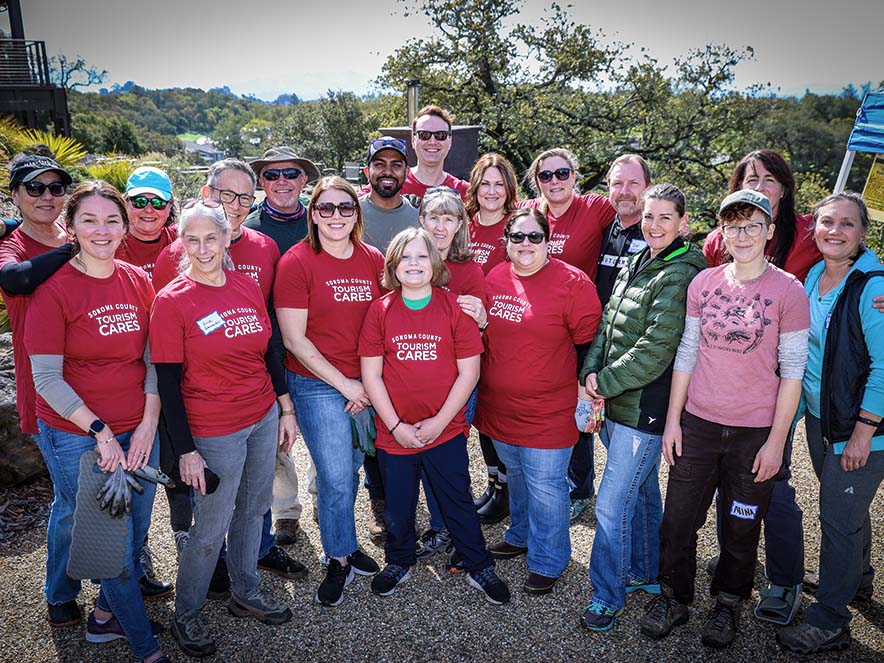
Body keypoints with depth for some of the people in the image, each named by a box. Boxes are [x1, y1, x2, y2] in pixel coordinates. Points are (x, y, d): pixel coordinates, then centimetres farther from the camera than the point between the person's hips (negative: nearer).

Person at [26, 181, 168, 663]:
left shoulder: (139, 283, 2)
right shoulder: (54, 289, -11)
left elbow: (154, 359, 4)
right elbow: (47, 377, -11)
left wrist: (149, 423, -5)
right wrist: (100, 432, -15)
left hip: (138, 432, 4)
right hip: (76, 438, -4)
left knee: (135, 531, 15)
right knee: (115, 544, 5)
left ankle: (105, 615, 42)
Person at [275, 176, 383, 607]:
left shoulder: (373, 260, 4)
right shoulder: (296, 262, -9)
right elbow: (294, 338, -11)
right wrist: (344, 383, -11)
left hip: (366, 384, 4)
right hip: (317, 385, -4)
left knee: (349, 470, 13)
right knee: (335, 478, -1)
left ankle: (343, 543, 37)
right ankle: (340, 560, 23)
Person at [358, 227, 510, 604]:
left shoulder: (455, 307, -6)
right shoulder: (381, 310, -3)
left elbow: (468, 372, -6)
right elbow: (371, 374, -3)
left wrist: (438, 422, -10)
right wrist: (396, 425, -9)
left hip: (446, 429, -1)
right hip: (394, 430, 2)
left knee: (458, 502, 12)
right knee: (398, 505, 17)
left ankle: (479, 568, 32)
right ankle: (399, 562, 42)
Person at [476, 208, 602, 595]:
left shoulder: (572, 283, -13)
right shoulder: (494, 279, 3)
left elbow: (588, 345, -10)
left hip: (548, 411, -6)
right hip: (499, 406, 6)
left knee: (545, 487, 4)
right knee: (516, 476, 24)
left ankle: (547, 562, 24)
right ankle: (520, 537, 46)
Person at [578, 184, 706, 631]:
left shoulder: (680, 275, -15)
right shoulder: (636, 264, 11)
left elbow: (656, 347, -20)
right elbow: (608, 322, 12)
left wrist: (606, 382, -13)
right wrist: (592, 372, -3)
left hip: (645, 407, -8)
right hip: (618, 403, 8)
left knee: (612, 506, -3)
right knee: (641, 491, 22)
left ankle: (607, 596, 14)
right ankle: (645, 573, 39)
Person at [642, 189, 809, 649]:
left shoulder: (788, 291, -8)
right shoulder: (703, 283, 1)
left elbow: (792, 370, -6)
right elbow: (687, 352, 5)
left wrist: (777, 440, -7)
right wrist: (672, 419, 4)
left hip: (755, 433, -2)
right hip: (698, 424, 3)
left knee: (741, 529, 14)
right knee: (677, 520, 10)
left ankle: (728, 603, 38)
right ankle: (674, 598, 33)